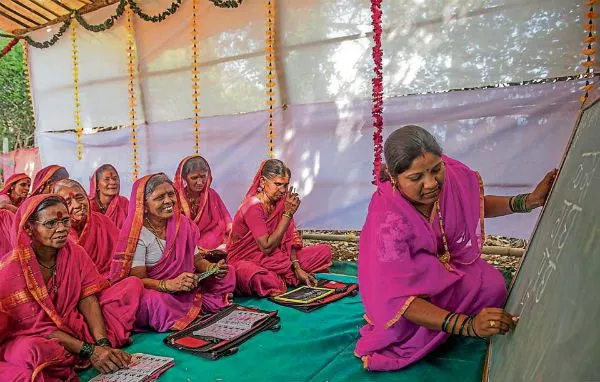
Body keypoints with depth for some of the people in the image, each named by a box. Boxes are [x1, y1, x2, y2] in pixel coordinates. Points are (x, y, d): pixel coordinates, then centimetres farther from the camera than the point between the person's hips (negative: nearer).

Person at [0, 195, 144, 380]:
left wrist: (102, 343, -25)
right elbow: (37, 326, -18)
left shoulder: (75, 252, -4)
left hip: (75, 324, 5)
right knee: (32, 349, -43)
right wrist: (89, 350, -26)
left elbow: (88, 300, -8)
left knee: (132, 284, -6)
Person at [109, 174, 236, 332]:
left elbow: (196, 260, 5)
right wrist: (169, 284, -36)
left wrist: (213, 268, -18)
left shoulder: (183, 224, 2)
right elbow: (138, 280, -18)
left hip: (186, 289, 5)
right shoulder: (138, 235, -15)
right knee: (150, 301, -39)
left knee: (227, 274, -2)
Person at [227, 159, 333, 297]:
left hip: (273, 258, 8)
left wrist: (297, 268, -11)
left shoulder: (281, 202, 0)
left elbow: (287, 239, 2)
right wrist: (288, 214, -25)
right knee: (260, 279, -45)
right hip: (246, 261, -7)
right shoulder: (253, 207, -22)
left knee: (325, 251, -2)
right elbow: (266, 247, -25)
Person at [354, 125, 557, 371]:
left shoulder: (453, 174, -23)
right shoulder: (387, 222, -39)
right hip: (409, 283, -4)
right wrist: (468, 325, -47)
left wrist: (528, 201, -11)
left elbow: (476, 205, 2)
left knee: (493, 285, -18)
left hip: (446, 263, 4)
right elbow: (400, 298, -37)